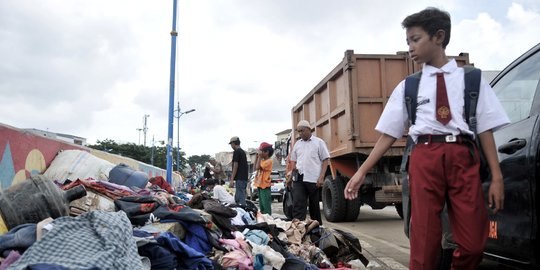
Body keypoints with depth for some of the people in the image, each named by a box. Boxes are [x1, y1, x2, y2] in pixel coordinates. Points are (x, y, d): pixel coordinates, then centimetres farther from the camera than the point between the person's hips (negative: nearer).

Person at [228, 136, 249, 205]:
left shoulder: (236, 152, -10)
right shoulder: (243, 152, 19)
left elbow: (235, 166, -15)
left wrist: (231, 180, -15)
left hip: (240, 179, -10)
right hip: (244, 178, 10)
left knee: (240, 198, -9)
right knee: (237, 198, 15)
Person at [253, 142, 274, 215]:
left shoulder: (268, 161, -14)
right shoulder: (262, 160, 13)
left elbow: (257, 167, -22)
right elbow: (255, 168, 16)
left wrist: (259, 157, -13)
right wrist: (257, 156, 12)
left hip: (265, 186, -9)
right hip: (260, 185, 9)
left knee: (266, 206, -9)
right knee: (261, 205, 16)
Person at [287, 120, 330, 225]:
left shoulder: (318, 142, 2)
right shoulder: (297, 144, 15)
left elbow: (325, 160, -2)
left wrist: (321, 177, -11)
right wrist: (290, 176, 12)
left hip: (314, 180, -3)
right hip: (298, 179, 3)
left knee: (314, 206, 8)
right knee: (297, 205, -8)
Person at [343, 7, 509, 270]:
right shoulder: (407, 86, 14)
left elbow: (485, 129, 9)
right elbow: (388, 134, 11)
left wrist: (496, 176, 1)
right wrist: (362, 171, 4)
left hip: (463, 158, 0)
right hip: (424, 158, 0)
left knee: (473, 243, -3)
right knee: (424, 241, -2)